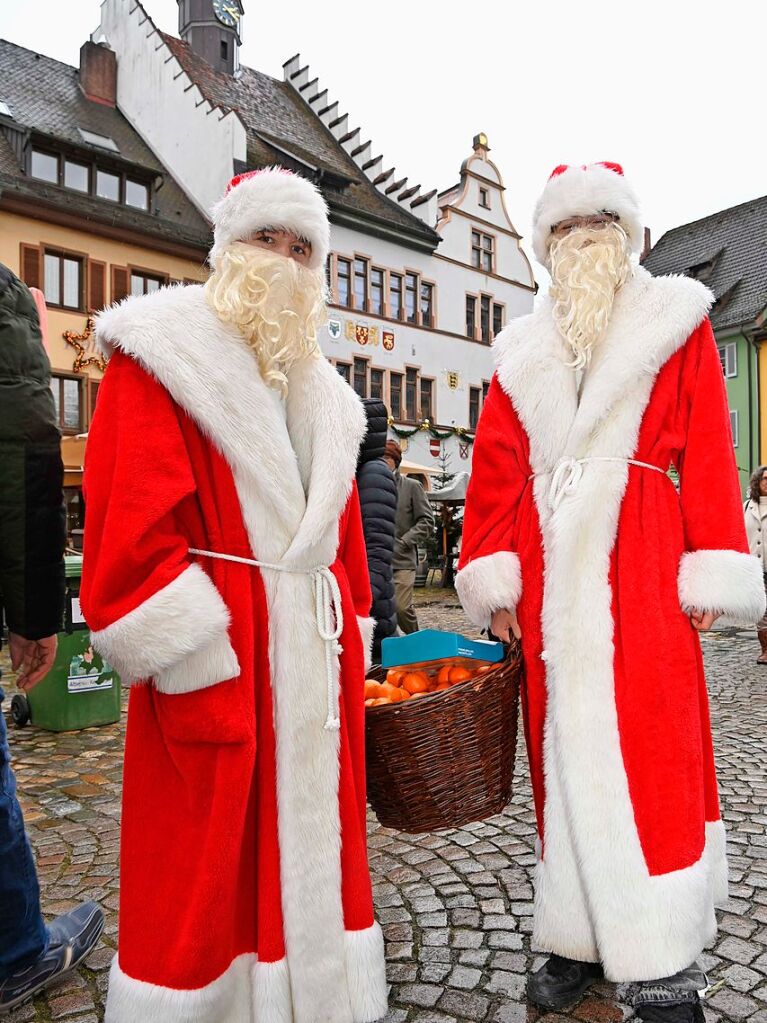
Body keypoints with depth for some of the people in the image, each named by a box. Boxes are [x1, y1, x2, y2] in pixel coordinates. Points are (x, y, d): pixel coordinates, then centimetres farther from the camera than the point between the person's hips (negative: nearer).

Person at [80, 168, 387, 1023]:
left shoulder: (322, 393, 17)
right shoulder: (161, 354, -3)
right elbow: (129, 525, -13)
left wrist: (351, 643, 12)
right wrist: (191, 662, -18)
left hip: (316, 654, 7)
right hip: (214, 658, -6)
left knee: (312, 840, 16)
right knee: (206, 856, 4)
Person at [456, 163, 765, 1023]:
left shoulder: (674, 320, 10)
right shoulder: (523, 351, 16)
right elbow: (495, 468, 9)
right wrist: (494, 578, 1)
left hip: (642, 563, -2)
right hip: (551, 569, 3)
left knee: (649, 749, -4)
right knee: (562, 751, 6)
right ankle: (578, 940, 20)